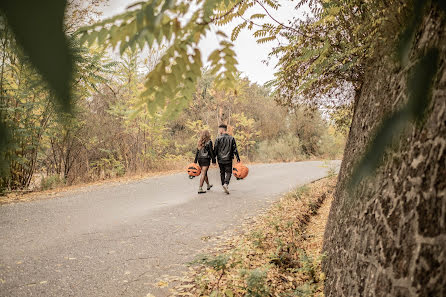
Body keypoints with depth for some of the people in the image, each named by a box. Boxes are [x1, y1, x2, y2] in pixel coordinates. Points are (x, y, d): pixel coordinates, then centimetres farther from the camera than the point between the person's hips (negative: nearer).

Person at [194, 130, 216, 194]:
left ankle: (208, 185, 38)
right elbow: (211, 152, -10)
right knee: (203, 174, -5)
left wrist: (195, 161, 9)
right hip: (206, 159, -6)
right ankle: (200, 189, -9)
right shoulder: (209, 142, -8)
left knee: (205, 172, 20)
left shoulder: (199, 142, 9)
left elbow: (197, 152, 8)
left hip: (199, 159, 6)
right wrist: (213, 160, -4)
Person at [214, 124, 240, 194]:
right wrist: (238, 158, 3)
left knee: (222, 172, 14)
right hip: (228, 159, 0)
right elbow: (235, 149, -1)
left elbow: (215, 150, -4)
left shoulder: (218, 139, -5)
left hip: (220, 159, 0)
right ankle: (226, 184, -19)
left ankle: (223, 185, 17)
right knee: (228, 172, 4)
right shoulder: (231, 138, 0)